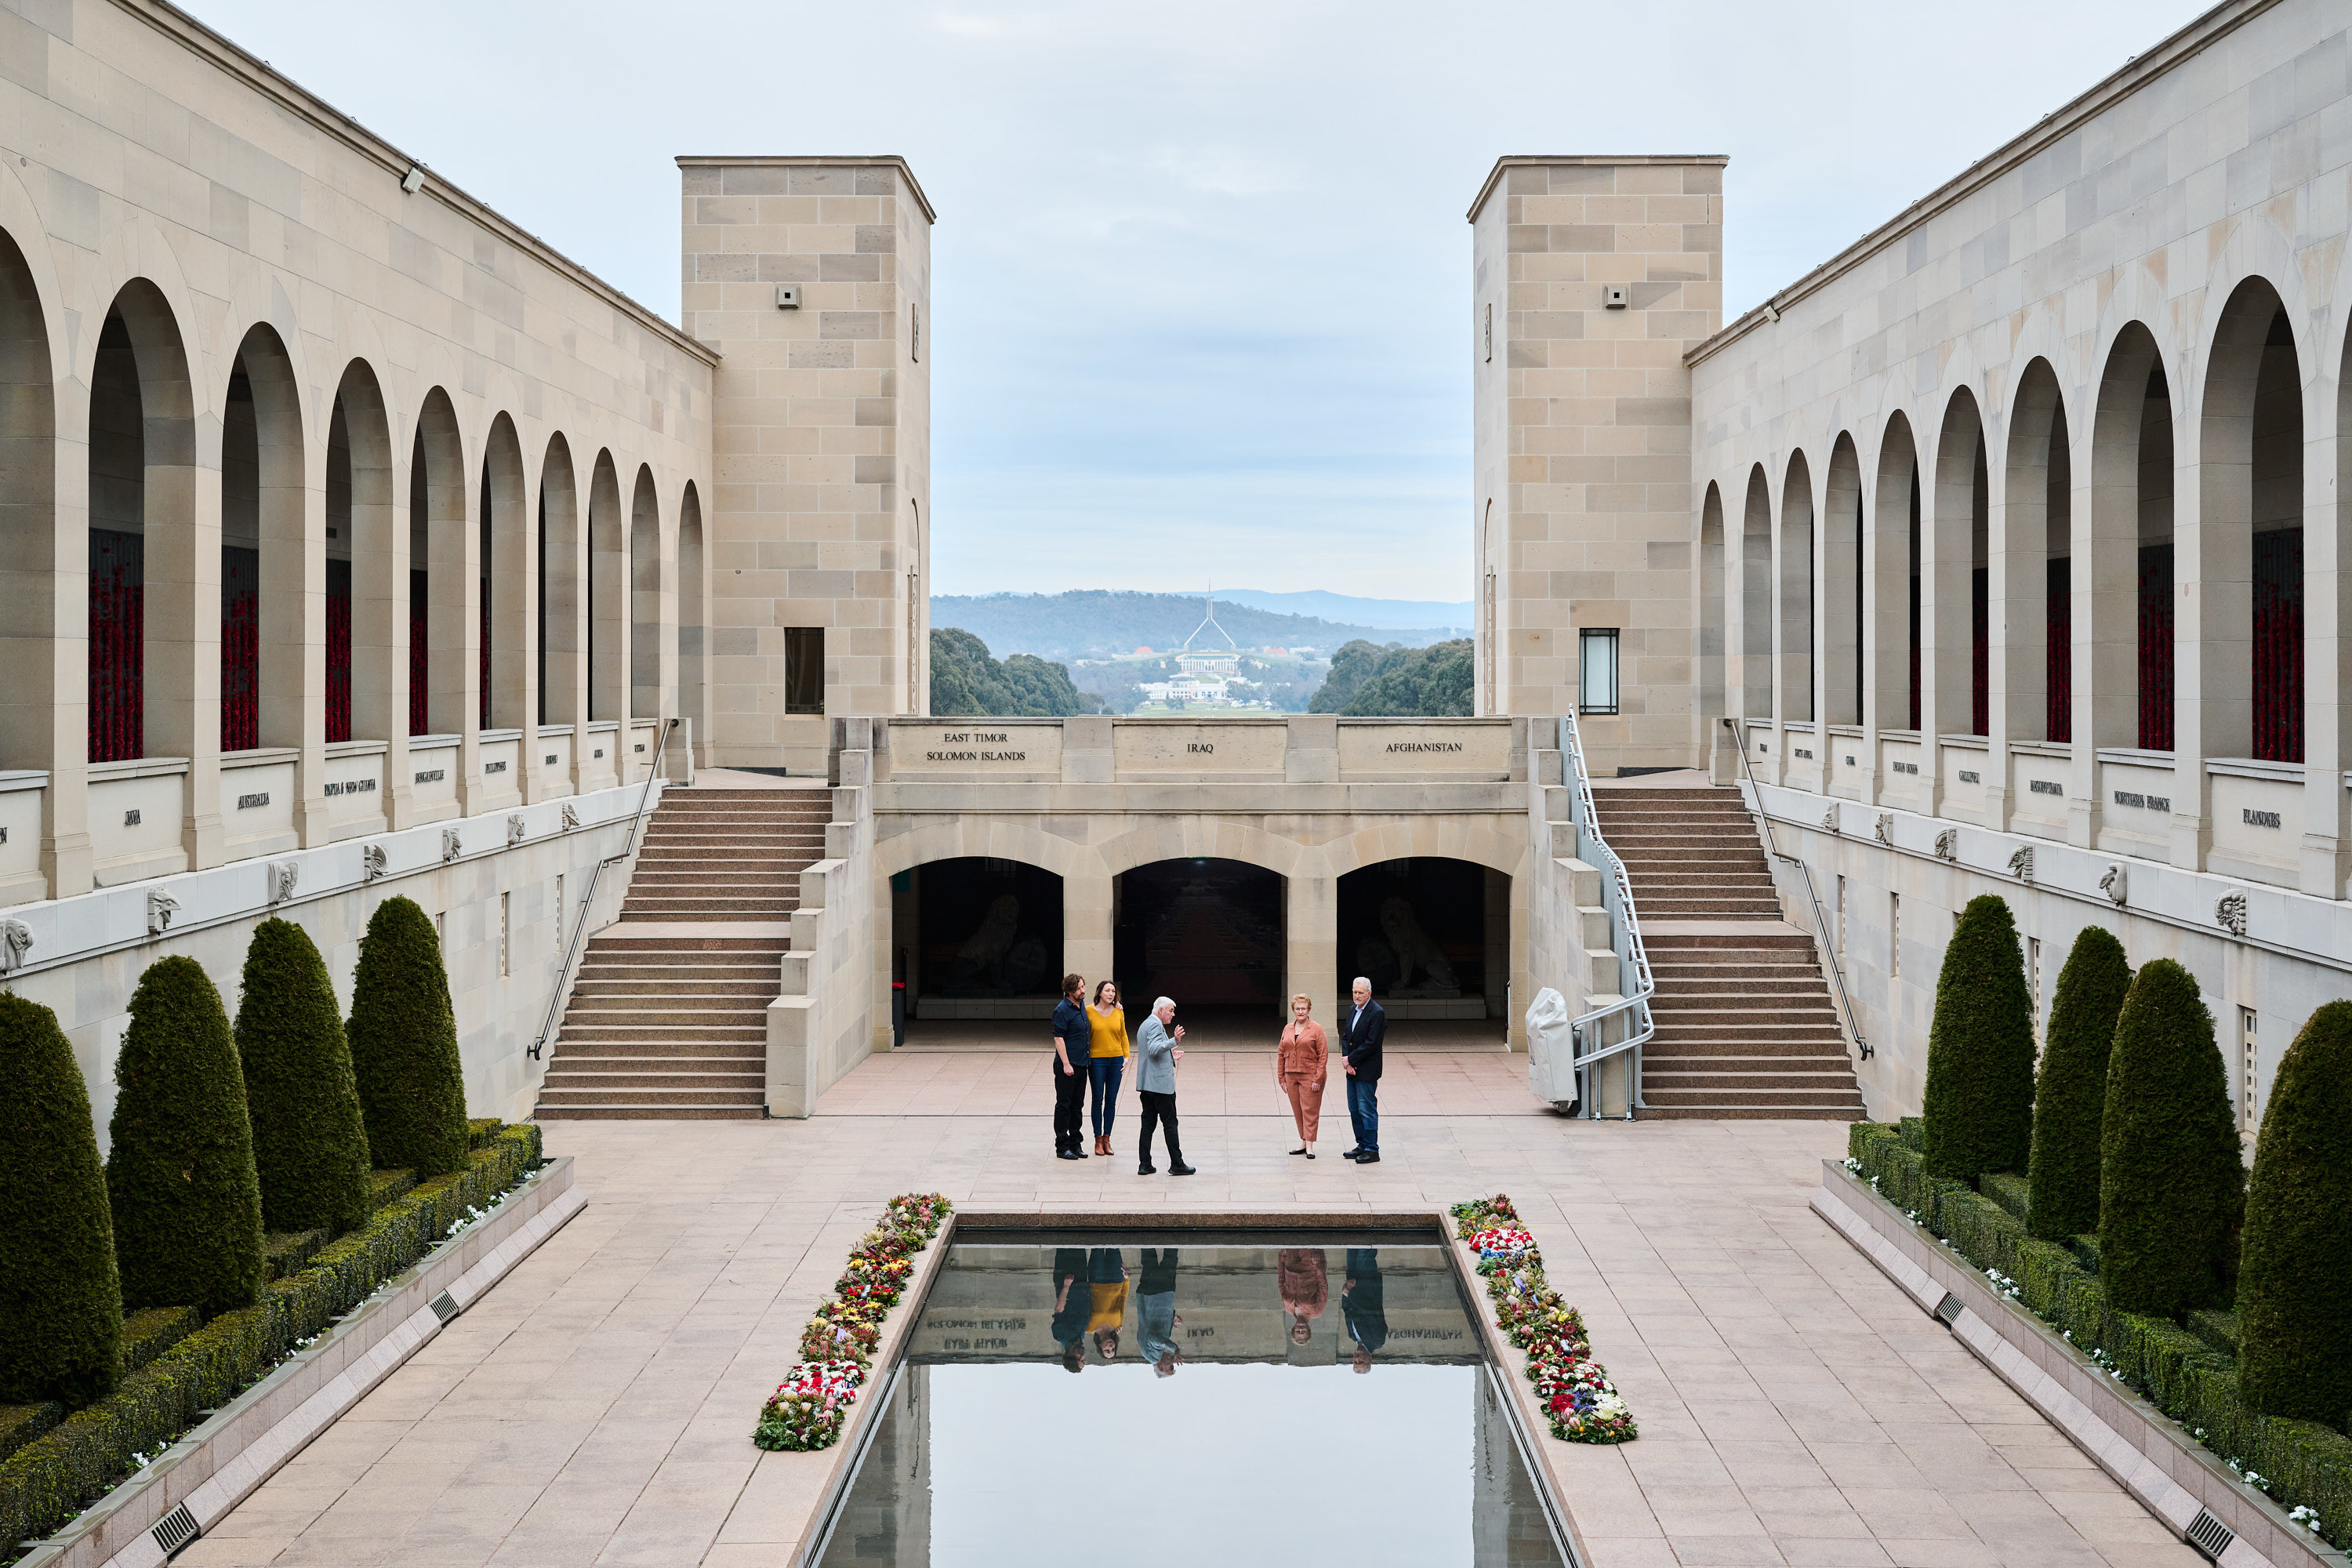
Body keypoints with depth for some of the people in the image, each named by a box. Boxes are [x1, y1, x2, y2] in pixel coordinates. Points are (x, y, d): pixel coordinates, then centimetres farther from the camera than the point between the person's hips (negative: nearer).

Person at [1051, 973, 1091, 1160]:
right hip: (1067, 1066, -8)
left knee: (1077, 1106, 12)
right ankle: (1062, 1147, 4)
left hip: (1081, 1065, 8)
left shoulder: (1082, 1008, 12)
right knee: (1064, 1106, -1)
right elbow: (1058, 1038, -16)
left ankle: (1075, 1144, 20)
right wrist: (1066, 1064, -20)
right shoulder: (1062, 1010, -12)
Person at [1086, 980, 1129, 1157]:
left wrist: (1126, 1057, 6)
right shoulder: (1089, 1011, -6)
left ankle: (1107, 1138, 14)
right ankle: (1098, 1140, 9)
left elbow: (1123, 1035, 12)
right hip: (1097, 1059, -3)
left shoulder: (1119, 1012, 4)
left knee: (1111, 1100, 6)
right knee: (1098, 1099, 1)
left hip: (1116, 1059, 3)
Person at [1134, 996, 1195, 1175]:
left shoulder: (1145, 1025, 20)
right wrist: (1174, 1040, -32)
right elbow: (1154, 1049, -26)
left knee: (1148, 1123, 8)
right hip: (1160, 1083, -10)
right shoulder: (1155, 1025, -12)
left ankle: (1144, 1165, 6)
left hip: (1146, 1084, 10)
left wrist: (1170, 1054, 27)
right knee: (1170, 1123, -3)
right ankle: (1177, 1165, 0)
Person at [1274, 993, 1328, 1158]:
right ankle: (1303, 1143, 19)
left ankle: (1310, 1146, 0)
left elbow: (1323, 1056, -7)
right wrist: (1281, 1077, 8)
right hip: (1291, 1076, 5)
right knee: (1297, 1112, 9)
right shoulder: (1287, 1029, 10)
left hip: (1310, 1076, -5)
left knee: (1310, 1111, -3)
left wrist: (1318, 1079, -13)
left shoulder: (1316, 1029, -5)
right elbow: (1281, 1054, 14)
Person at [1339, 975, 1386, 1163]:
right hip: (1352, 1070, 9)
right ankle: (1362, 1146, 23)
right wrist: (1346, 1060, -3)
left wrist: (1350, 1060, -14)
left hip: (1367, 1070, -9)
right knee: (1354, 1109, 13)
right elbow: (1346, 1036, 12)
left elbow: (1371, 1044, -19)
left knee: (1367, 1110, -5)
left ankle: (1372, 1150, 1)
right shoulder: (1353, 1010, 12)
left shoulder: (1377, 1013, -15)